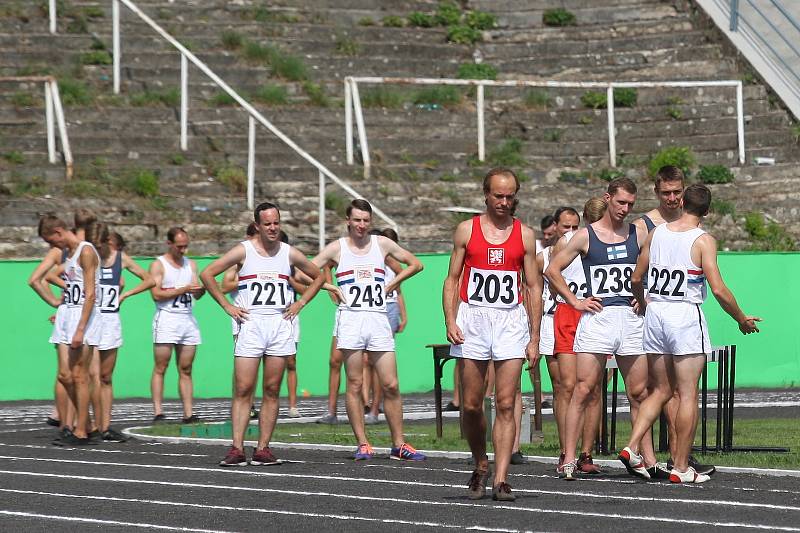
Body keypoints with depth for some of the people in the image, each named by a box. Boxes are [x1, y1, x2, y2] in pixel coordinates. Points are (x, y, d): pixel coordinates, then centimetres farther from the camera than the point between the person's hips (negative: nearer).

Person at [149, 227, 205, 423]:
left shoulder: (191, 265, 17)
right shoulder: (158, 265, 0)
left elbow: (196, 295, 12)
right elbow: (156, 294, -10)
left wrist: (202, 289, -11)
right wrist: (183, 289, -14)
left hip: (188, 319, 5)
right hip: (166, 319, -5)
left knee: (185, 370, 3)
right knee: (160, 368, -6)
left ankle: (188, 413, 0)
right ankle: (158, 412, -8)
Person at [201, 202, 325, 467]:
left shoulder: (290, 253, 9)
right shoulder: (243, 251, 0)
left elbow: (318, 277, 23)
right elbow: (207, 274, 0)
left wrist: (300, 303, 10)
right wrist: (227, 306, -3)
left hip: (280, 324, 3)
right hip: (250, 323, -3)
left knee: (272, 390, 2)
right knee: (243, 390, -8)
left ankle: (263, 449, 4)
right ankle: (237, 449, -10)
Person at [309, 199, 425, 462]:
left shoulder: (382, 244, 10)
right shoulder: (336, 248, 6)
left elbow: (415, 264, 19)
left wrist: (391, 284, 9)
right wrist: (333, 288, 0)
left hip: (378, 319, 2)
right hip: (350, 319, -1)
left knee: (391, 385, -2)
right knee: (355, 385, -2)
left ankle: (399, 445, 4)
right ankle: (363, 444, 3)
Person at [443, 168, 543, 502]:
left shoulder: (525, 234, 8)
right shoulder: (467, 230, 7)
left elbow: (534, 287, 9)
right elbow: (452, 279, 8)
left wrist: (534, 338, 3)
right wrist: (450, 322, -6)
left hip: (511, 322, 0)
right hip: (472, 321, 0)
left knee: (506, 405, -8)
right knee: (471, 405, 2)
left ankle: (501, 480, -9)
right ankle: (480, 468, 23)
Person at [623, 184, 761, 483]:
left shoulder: (656, 233, 7)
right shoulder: (703, 241, -8)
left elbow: (636, 279, 13)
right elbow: (719, 290, -14)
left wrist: (642, 303, 34)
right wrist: (742, 320, 0)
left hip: (655, 313, 5)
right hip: (686, 315, -5)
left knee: (662, 390, 17)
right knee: (688, 395, 1)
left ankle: (631, 448, 4)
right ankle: (681, 468, 1)